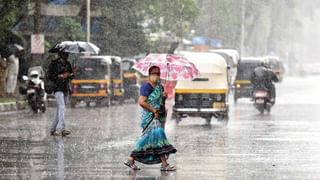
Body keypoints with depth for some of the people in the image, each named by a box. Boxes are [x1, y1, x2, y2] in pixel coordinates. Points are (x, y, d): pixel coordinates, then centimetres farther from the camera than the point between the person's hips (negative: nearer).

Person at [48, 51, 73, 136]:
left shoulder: (67, 64, 15)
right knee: (61, 107, -20)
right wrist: (60, 76, -17)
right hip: (58, 88, -7)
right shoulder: (54, 63, -3)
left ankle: (53, 129, 18)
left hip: (65, 88, 7)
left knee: (59, 109, 11)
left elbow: (71, 76, 18)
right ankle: (61, 128, -30)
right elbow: (50, 76, -7)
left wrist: (70, 75, -6)